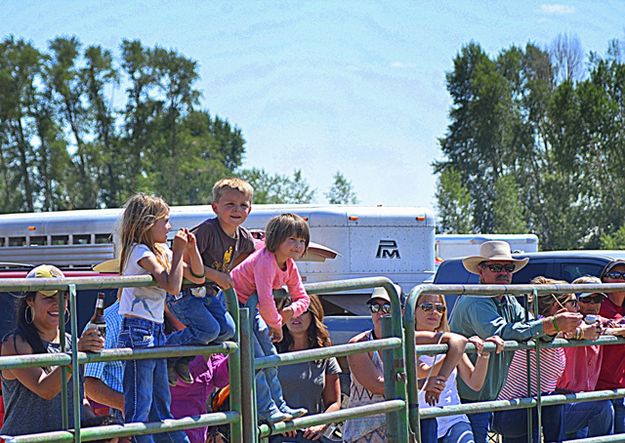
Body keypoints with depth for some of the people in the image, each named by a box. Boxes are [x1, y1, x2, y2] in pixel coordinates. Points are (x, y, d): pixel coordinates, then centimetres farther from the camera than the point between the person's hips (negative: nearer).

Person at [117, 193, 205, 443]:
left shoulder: (161, 251, 15)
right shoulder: (141, 252, -11)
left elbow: (197, 278, 20)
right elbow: (173, 286, -21)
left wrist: (192, 249, 6)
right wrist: (179, 252, -11)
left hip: (155, 333, 10)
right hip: (138, 331, -10)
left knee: (162, 408, 15)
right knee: (139, 408, -10)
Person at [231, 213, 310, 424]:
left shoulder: (290, 266, 1)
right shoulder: (265, 261, -29)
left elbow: (303, 298, 8)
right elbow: (265, 300, -36)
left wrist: (291, 310, -14)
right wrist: (276, 324, -21)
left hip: (252, 311, 10)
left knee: (270, 355, 10)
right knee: (255, 358, -13)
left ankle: (279, 405, 17)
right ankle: (266, 409, -8)